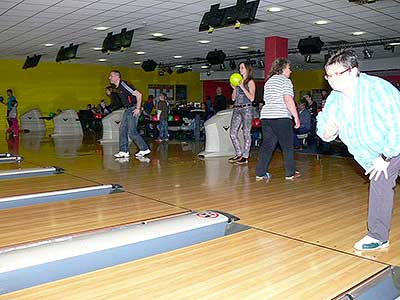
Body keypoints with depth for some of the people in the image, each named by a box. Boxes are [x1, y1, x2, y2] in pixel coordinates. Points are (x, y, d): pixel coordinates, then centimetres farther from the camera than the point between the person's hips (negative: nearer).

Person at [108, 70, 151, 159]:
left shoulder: (123, 84, -17)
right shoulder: (117, 88, 12)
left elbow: (139, 94, -21)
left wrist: (138, 109, -20)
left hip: (133, 109, -10)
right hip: (127, 110, 10)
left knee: (132, 132, -8)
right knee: (122, 130, 4)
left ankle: (145, 149, 5)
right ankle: (124, 152, 7)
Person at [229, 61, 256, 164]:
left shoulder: (250, 82, 0)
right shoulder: (238, 81, 17)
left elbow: (252, 98, -11)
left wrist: (242, 87, -13)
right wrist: (234, 88, 1)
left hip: (246, 109, -7)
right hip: (237, 109, 7)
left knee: (246, 134, -3)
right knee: (233, 133, 3)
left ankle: (245, 157, 4)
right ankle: (239, 154, 16)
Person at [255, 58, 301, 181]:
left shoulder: (268, 82, 22)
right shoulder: (285, 81, -3)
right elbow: (288, 100, -14)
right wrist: (296, 117, -11)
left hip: (265, 116, 7)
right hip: (281, 117, -7)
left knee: (267, 145, 9)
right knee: (287, 146, 4)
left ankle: (260, 173, 6)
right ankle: (290, 173, 9)